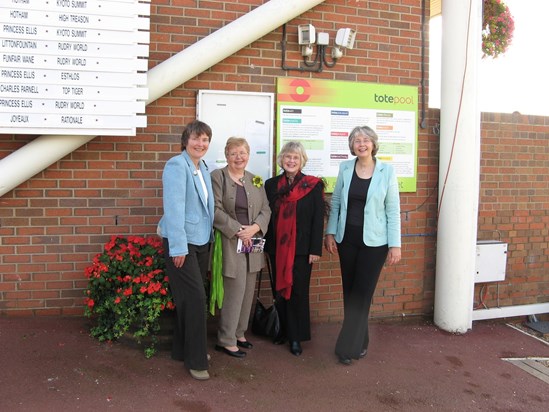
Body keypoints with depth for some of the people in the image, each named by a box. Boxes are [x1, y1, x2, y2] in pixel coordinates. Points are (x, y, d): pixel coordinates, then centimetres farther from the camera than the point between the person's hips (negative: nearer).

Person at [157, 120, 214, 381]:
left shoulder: (203, 168, 11)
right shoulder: (177, 165, -14)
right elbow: (174, 207, -19)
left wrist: (209, 235, 9)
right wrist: (178, 247, -21)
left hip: (202, 241, 8)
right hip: (182, 242, -8)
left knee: (189, 298, 15)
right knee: (195, 298, -6)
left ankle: (184, 349, 29)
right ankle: (195, 360, 6)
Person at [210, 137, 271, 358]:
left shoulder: (255, 180, 13)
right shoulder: (217, 176, -4)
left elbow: (266, 209, 10)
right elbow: (216, 210, -12)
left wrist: (255, 227, -9)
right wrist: (237, 230, -15)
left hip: (252, 243, 6)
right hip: (231, 243, -6)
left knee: (248, 292, 11)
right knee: (235, 292, -5)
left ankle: (239, 333, 26)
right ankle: (226, 340, 9)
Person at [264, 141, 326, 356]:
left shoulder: (313, 185, -4)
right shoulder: (271, 184, 5)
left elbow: (318, 218, -6)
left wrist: (315, 249, -10)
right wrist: (266, 246, 4)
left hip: (301, 249, -3)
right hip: (277, 248, 3)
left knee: (298, 291, 2)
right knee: (280, 290, 11)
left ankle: (296, 337, 14)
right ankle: (284, 330, 27)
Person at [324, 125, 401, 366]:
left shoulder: (386, 171, -4)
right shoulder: (345, 168, 3)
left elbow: (393, 210, -4)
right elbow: (335, 203, 9)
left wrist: (395, 244, -7)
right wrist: (330, 233, 3)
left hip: (374, 242, -3)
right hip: (347, 239, 3)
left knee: (362, 294, 0)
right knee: (349, 292, 10)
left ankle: (348, 346, 10)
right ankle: (359, 342, 26)